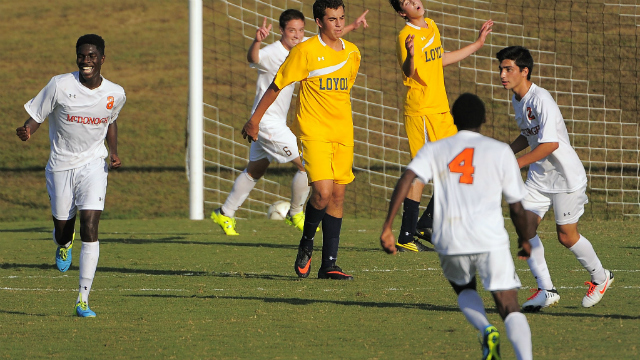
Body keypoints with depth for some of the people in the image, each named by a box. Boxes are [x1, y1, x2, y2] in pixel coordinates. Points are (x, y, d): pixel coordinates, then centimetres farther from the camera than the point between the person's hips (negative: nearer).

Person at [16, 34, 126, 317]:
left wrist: (114, 153, 3)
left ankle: (83, 299, -14)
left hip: (93, 164, 0)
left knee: (90, 223, -16)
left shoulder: (115, 94, -3)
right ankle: (64, 244, 51)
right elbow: (36, 116, -6)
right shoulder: (60, 86, -13)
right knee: (63, 228, 7)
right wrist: (27, 132, -29)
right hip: (60, 165, 0)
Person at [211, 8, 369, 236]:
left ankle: (225, 214, 30)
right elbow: (253, 58, -45)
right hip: (267, 120, -9)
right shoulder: (273, 53, -23)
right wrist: (257, 41, -65)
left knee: (255, 171, 19)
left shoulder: (300, 47, 3)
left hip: (277, 121, 9)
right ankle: (295, 214, 7)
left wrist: (352, 27, 16)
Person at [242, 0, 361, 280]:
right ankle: (306, 244, 10)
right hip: (314, 132, -6)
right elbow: (276, 86, -1)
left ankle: (329, 265, 8)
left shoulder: (352, 53, 9)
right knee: (323, 192, -18)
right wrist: (255, 120, 3)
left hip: (343, 133, 6)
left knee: (337, 196, 4)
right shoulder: (305, 51, -8)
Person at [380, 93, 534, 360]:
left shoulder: (434, 150, 14)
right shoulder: (501, 152, 10)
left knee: (464, 290, 30)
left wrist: (387, 227, -6)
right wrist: (525, 240, 30)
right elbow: (516, 208, 11)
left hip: (450, 242, 2)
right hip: (491, 241, -2)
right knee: (510, 309, -1)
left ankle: (485, 330, 0)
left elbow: (407, 179, -4)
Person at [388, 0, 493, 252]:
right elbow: (408, 73, -27)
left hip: (441, 110, 9)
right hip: (420, 111, -9)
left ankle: (426, 224, 16)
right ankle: (406, 238, -3)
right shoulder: (406, 36, -14)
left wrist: (477, 44, 36)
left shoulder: (432, 27, 13)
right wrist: (410, 56, -49)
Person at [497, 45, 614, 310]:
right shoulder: (517, 100, 5)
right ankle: (546, 290, -4)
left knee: (566, 235, 0)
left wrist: (516, 164, -36)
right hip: (538, 176, 8)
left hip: (566, 176, -8)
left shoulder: (541, 100, -24)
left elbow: (551, 143, -32)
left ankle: (601, 278, 26)